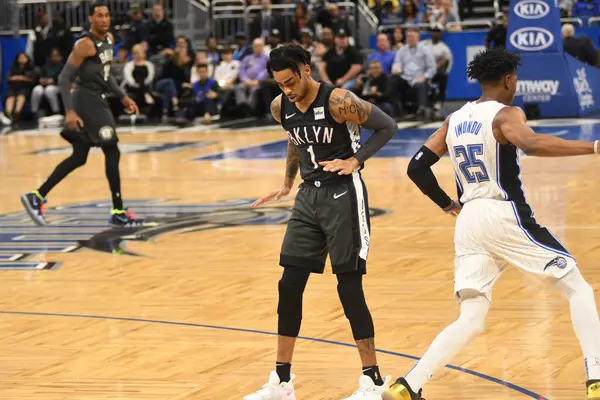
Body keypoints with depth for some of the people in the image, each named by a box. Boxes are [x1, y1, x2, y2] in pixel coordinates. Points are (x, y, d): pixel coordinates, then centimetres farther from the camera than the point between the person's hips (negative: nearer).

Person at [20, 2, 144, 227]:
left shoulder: (109, 40, 11)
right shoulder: (85, 44, -16)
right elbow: (64, 78, -18)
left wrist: (123, 97, 18)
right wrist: (69, 111, -24)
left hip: (97, 101, 9)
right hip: (87, 101, -9)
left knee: (79, 158, 10)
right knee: (112, 152, -6)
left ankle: (37, 197, 13)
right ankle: (118, 213, 0)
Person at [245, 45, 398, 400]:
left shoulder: (338, 101, -19)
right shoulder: (281, 107, 1)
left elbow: (387, 126, -10)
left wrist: (356, 160, -17)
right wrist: (288, 182, 19)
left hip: (343, 194, -6)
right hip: (309, 195, 6)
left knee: (349, 287, -6)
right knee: (290, 285, 4)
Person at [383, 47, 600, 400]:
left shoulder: (454, 121, 13)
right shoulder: (506, 115, -6)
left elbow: (417, 167, 12)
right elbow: (531, 145, -28)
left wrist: (449, 206, 22)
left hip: (469, 221, 6)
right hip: (506, 215, -6)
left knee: (471, 321, 7)